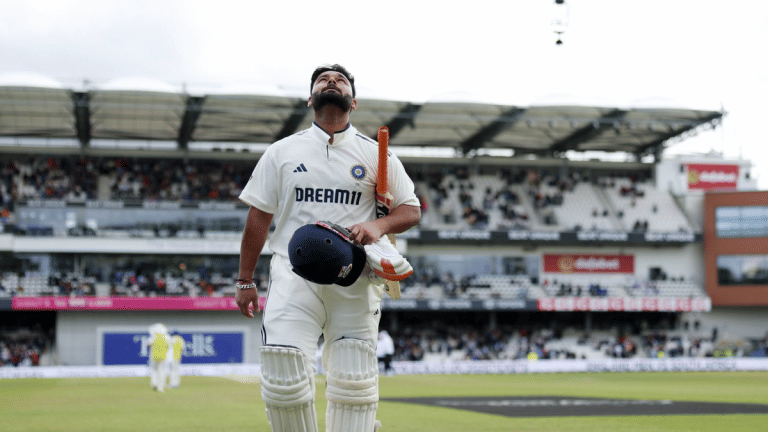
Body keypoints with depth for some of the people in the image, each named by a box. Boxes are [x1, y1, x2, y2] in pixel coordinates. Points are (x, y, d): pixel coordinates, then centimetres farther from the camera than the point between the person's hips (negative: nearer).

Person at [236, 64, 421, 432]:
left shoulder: (376, 154, 10)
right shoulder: (281, 152, 11)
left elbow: (411, 210, 11)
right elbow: (258, 217, 12)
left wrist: (379, 226, -10)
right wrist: (245, 281, 8)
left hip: (355, 280, 0)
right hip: (294, 274, 0)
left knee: (353, 385, -2)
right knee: (284, 379, -13)